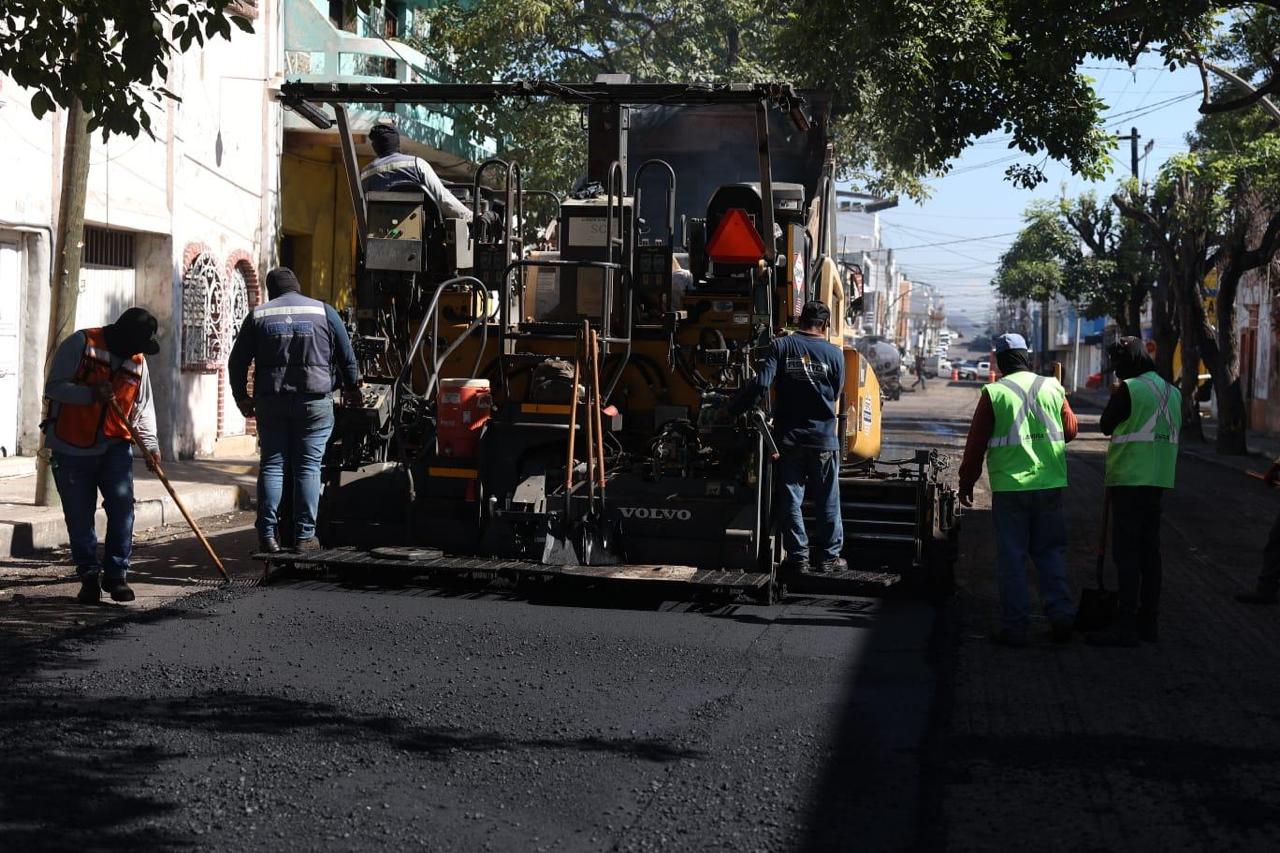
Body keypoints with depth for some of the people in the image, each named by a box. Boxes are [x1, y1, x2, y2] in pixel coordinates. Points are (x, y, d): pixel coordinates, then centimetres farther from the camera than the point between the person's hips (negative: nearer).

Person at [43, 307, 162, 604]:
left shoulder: (137, 361, 10)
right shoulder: (80, 344, -6)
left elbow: (143, 407, 12)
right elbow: (54, 387, -11)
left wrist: (150, 445, -2)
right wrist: (92, 394, -24)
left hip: (115, 448, 3)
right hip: (72, 448, -3)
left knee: (122, 508, -8)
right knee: (79, 517, 2)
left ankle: (117, 574, 5)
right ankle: (89, 575, 17)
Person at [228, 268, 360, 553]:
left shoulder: (258, 316, 7)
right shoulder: (323, 311, 4)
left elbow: (237, 361, 7)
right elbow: (347, 357, 8)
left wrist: (242, 398, 18)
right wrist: (352, 389, 22)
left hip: (270, 403, 1)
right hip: (315, 401, -1)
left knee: (271, 465, 6)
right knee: (309, 467, 1)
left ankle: (268, 534, 1)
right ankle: (304, 535, 0)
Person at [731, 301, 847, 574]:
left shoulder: (781, 346, -4)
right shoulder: (834, 353, -1)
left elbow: (760, 385, -15)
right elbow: (835, 397, 7)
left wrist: (732, 410, -10)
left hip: (789, 437, 0)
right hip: (824, 438, 0)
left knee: (791, 499, 7)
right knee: (827, 501, 10)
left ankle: (798, 555, 8)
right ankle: (830, 557, 14)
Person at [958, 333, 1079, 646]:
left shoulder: (993, 393, -6)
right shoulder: (1052, 388, 4)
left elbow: (976, 444, -3)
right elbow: (1071, 430, 16)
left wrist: (966, 483, 7)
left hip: (1009, 487, -3)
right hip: (1050, 485, 3)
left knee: (1011, 557, 3)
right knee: (1050, 551, 14)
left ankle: (1014, 627, 3)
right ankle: (1061, 614, 6)